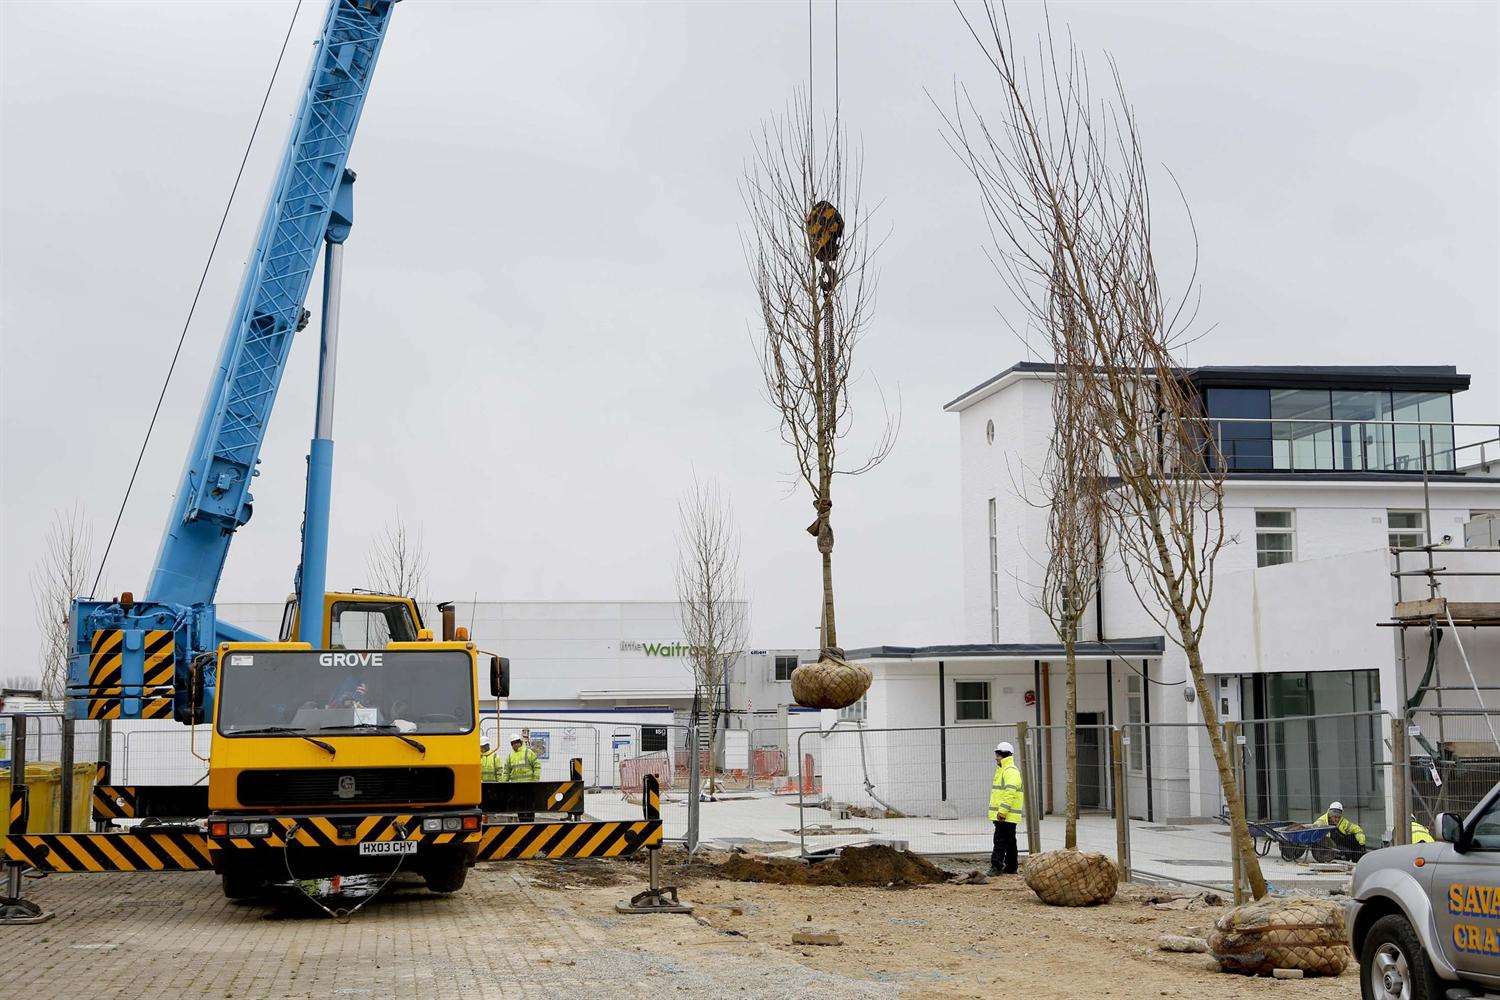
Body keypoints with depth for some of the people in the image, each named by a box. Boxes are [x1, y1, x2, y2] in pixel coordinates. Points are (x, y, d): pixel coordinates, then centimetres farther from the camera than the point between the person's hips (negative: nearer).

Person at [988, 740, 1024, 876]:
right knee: (1009, 842, 14)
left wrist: (1002, 811, -26)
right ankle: (1011, 867, 20)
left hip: (1005, 816, -11)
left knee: (1000, 841, -12)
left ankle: (996, 867, -14)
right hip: (1003, 815, 11)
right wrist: (1000, 811, 24)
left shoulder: (1011, 771, -15)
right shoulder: (1002, 770, 20)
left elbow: (1010, 792, -24)